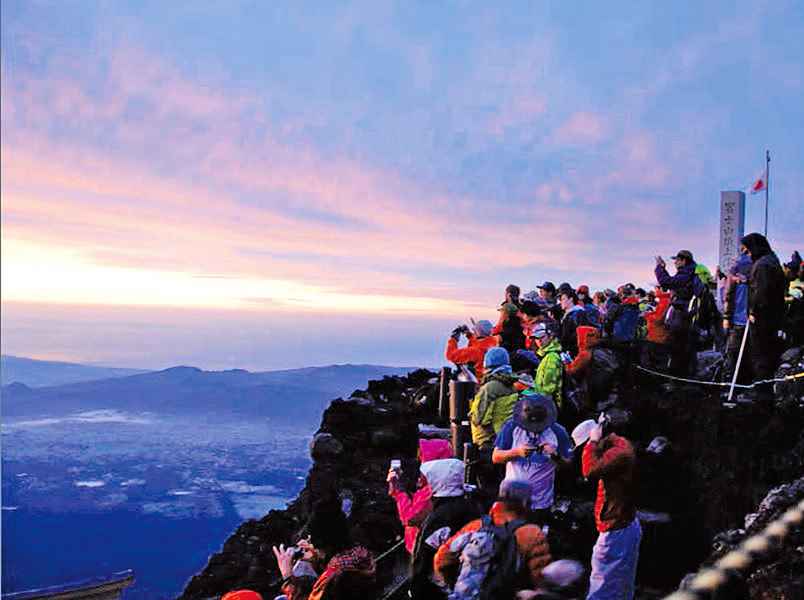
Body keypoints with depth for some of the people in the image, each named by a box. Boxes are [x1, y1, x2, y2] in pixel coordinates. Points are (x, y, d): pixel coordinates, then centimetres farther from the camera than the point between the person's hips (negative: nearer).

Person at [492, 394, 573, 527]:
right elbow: (495, 457, -5)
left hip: (541, 503, 0)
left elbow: (568, 463, 2)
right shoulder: (512, 427, -5)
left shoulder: (557, 432, -4)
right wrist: (517, 452, -21)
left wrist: (556, 455, -19)